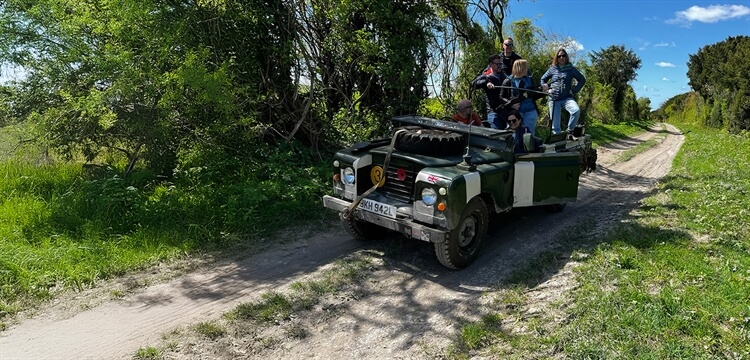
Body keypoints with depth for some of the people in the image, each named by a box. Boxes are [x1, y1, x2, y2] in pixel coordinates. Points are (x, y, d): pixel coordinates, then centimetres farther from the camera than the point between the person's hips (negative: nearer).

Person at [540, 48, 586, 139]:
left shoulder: (571, 69, 5)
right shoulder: (552, 69, 8)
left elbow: (582, 80, 12)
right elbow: (543, 79, 19)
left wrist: (574, 90, 1)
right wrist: (547, 89, 6)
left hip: (567, 98, -1)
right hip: (554, 99, 1)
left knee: (576, 110, -30)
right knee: (555, 124, -1)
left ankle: (570, 132, -15)